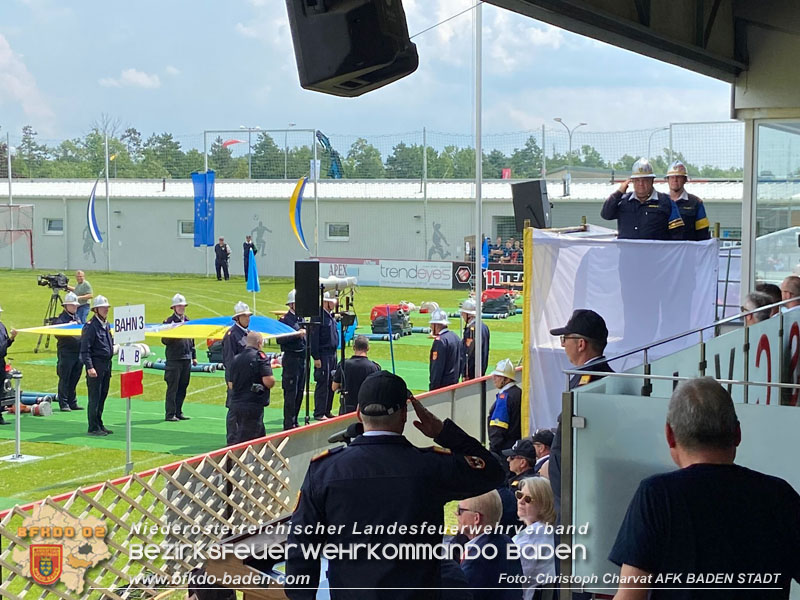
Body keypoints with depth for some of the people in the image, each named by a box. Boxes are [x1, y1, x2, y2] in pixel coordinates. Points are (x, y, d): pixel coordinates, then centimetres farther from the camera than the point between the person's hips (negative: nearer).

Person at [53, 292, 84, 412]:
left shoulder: (77, 317, 17)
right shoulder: (60, 319, -6)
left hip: (78, 352, 7)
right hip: (66, 352, -7)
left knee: (74, 380, 11)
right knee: (64, 379, -1)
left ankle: (72, 403, 18)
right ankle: (63, 404, 3)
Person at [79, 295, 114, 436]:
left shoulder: (107, 325, 14)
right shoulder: (91, 326, -12)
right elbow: (85, 349, -16)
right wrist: (89, 367, -22)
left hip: (106, 365, 8)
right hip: (96, 365, -8)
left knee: (102, 396, 13)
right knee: (95, 397, -4)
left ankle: (99, 425, 22)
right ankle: (93, 428, 0)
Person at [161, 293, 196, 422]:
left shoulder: (187, 321, 15)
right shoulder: (169, 321, -4)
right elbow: (164, 340, -7)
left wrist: (194, 356, 17)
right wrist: (173, 335, -26)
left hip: (186, 358, 6)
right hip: (174, 358, -6)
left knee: (183, 387, 8)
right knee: (172, 387, -5)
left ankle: (178, 412, 16)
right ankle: (170, 414, -2)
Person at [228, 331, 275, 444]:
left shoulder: (236, 358, 13)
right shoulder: (259, 356, -8)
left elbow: (231, 385, 17)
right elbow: (268, 381, -18)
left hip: (236, 404, 7)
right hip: (253, 405, -7)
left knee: (260, 435, 18)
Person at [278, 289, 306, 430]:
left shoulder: (302, 318, 15)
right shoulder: (284, 319, -9)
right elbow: (280, 339, -18)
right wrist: (296, 335, -25)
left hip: (302, 359, 8)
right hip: (291, 359, -8)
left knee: (300, 392, 11)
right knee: (290, 392, -6)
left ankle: (294, 422, 19)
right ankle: (288, 424, -1)